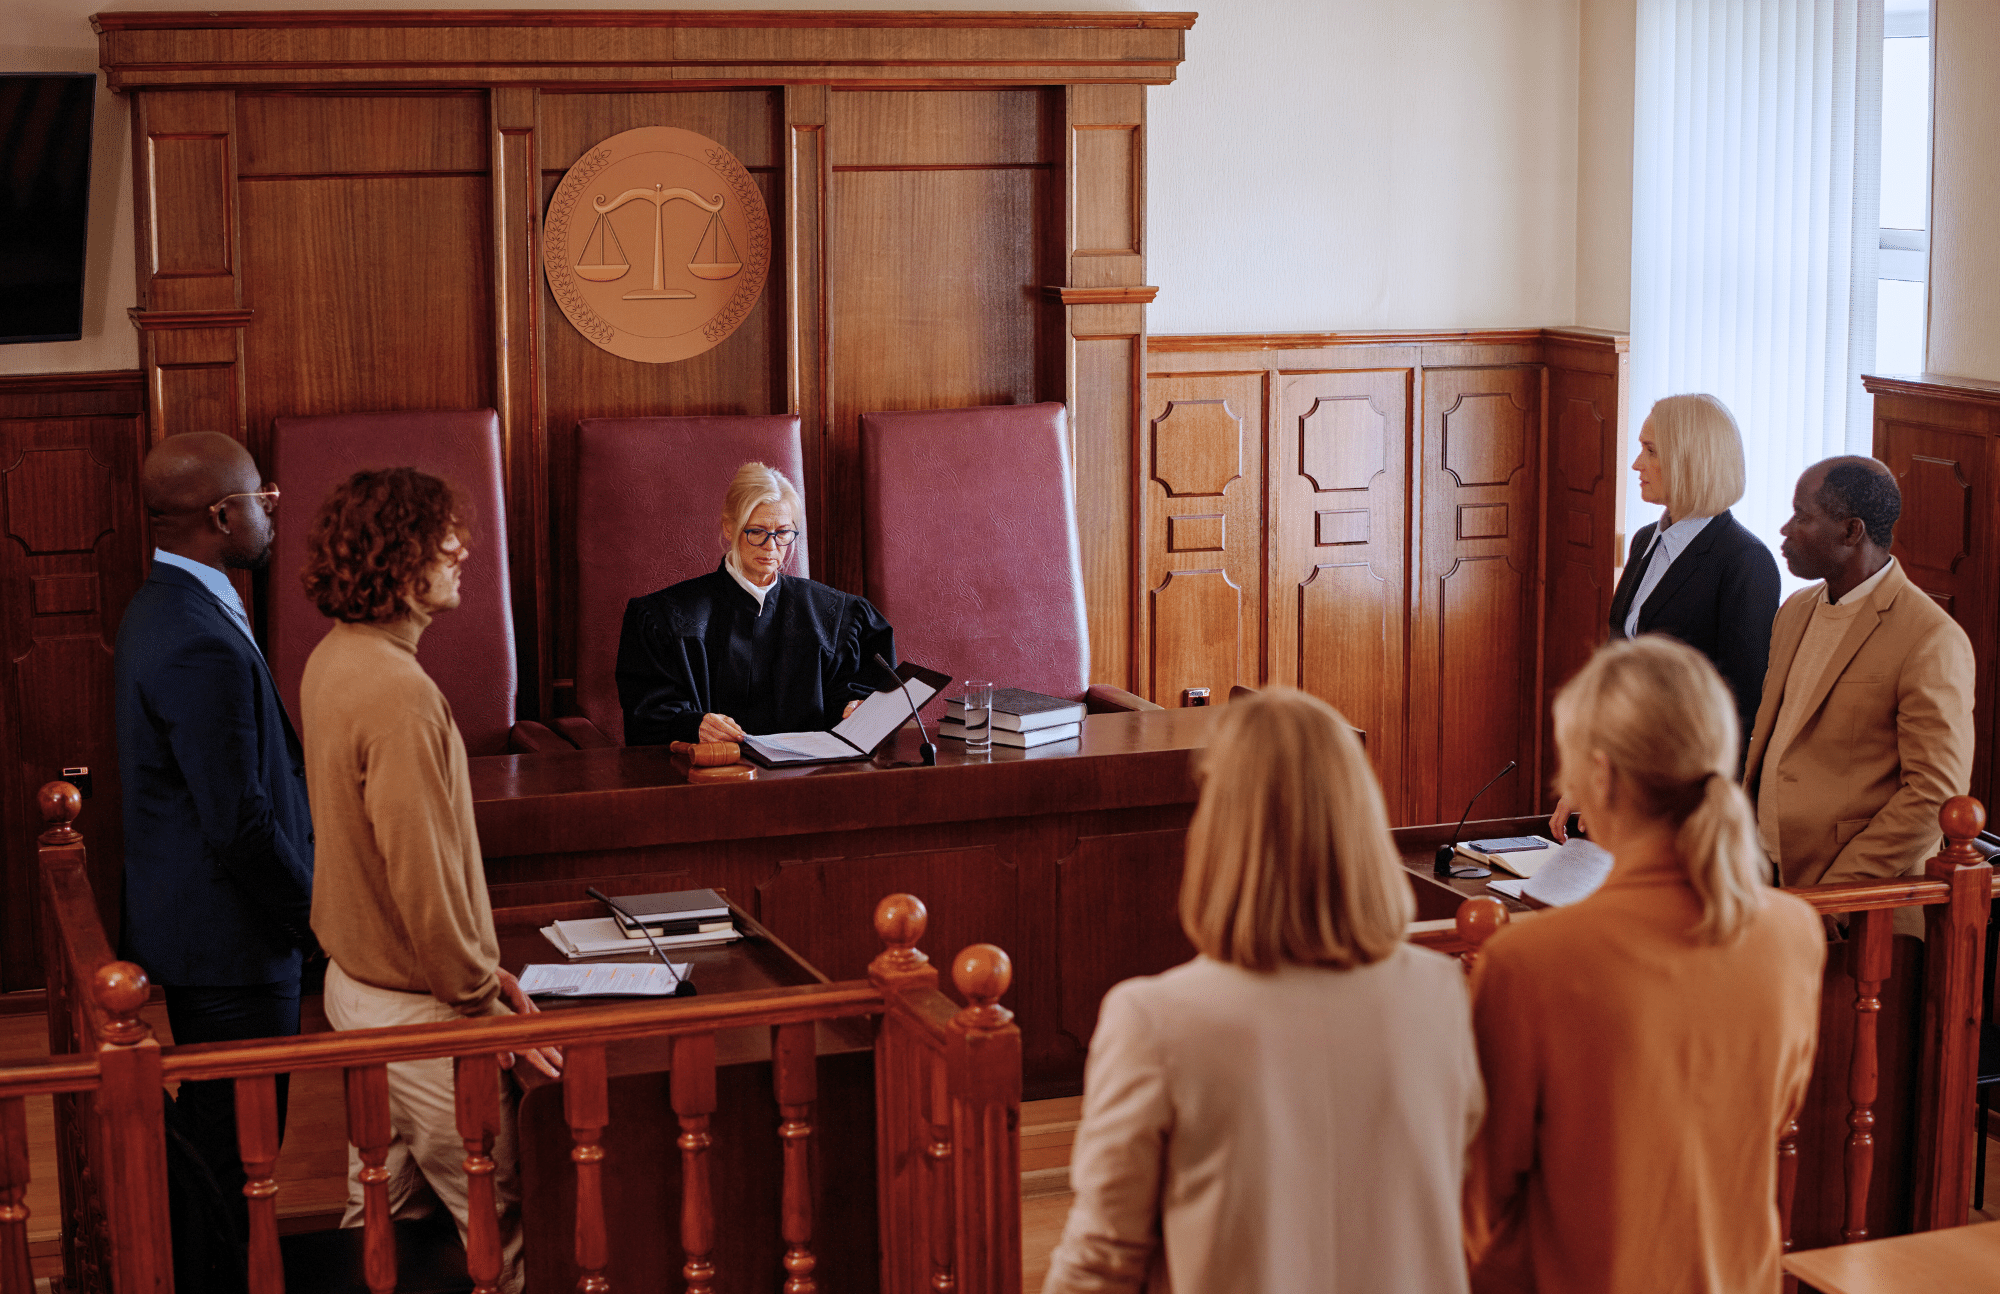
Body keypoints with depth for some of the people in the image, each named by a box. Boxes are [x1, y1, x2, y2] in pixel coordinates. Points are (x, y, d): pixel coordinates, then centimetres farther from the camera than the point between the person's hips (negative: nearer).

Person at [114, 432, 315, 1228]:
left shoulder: (163, 609, 10)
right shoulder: (203, 644, -25)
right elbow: (242, 824, -25)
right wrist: (318, 921, -12)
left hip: (181, 923, 11)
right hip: (232, 951, -11)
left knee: (204, 1144, 19)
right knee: (238, 1165, 0)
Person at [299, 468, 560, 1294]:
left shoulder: (333, 660, 7)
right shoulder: (399, 693, -25)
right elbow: (423, 877, -26)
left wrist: (477, 965, 15)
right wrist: (486, 1003, -16)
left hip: (354, 975, 10)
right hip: (415, 1007, -10)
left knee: (381, 1210, 20)